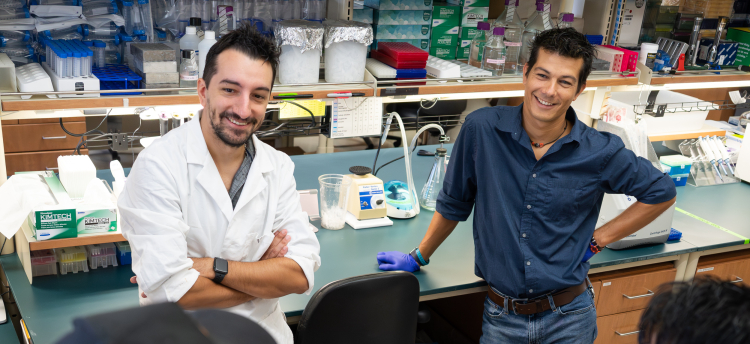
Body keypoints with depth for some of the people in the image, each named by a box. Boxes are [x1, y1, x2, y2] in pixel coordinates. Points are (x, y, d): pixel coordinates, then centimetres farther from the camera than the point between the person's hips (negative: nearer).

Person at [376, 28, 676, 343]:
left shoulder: (601, 152, -11)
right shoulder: (481, 129, -11)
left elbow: (661, 193, 6)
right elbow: (453, 203, 4)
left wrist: (596, 240, 0)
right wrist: (418, 258, 12)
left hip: (568, 318, 0)